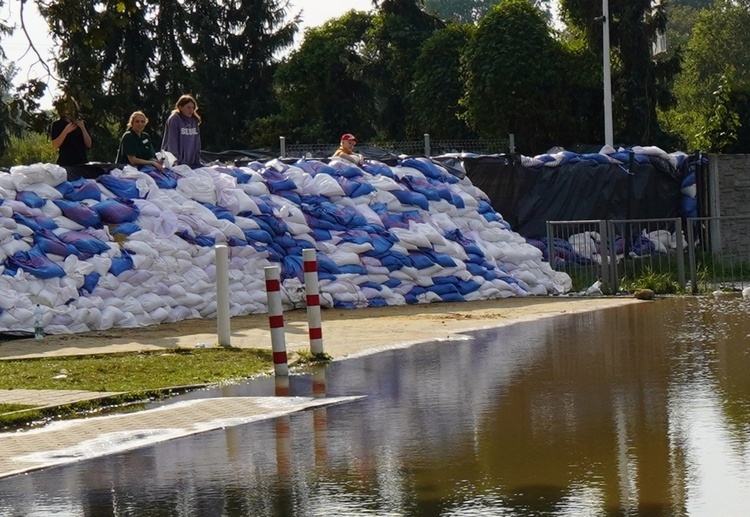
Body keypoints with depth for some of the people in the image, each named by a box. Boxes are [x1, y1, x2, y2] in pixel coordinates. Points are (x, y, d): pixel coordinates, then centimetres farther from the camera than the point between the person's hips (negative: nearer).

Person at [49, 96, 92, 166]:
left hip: (82, 161, 3)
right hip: (65, 162, -3)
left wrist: (83, 128, -7)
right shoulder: (57, 125, 6)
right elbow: (55, 145, -5)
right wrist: (66, 131, -16)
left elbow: (89, 145, 6)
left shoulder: (82, 123, 13)